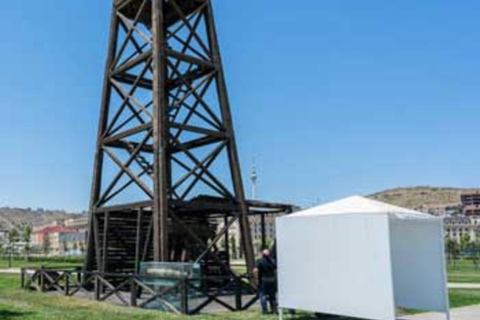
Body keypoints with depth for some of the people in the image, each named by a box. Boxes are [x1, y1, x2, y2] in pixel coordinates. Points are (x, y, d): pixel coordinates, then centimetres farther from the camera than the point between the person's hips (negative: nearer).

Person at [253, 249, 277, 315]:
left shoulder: (260, 261, -9)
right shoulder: (272, 261, 7)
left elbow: (255, 270, -19)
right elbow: (276, 270, 4)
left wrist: (257, 279, -9)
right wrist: (275, 277, 12)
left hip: (263, 280, -4)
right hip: (272, 280, 4)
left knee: (263, 296, 3)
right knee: (272, 296, 14)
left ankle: (265, 311, 0)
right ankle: (274, 310, 14)